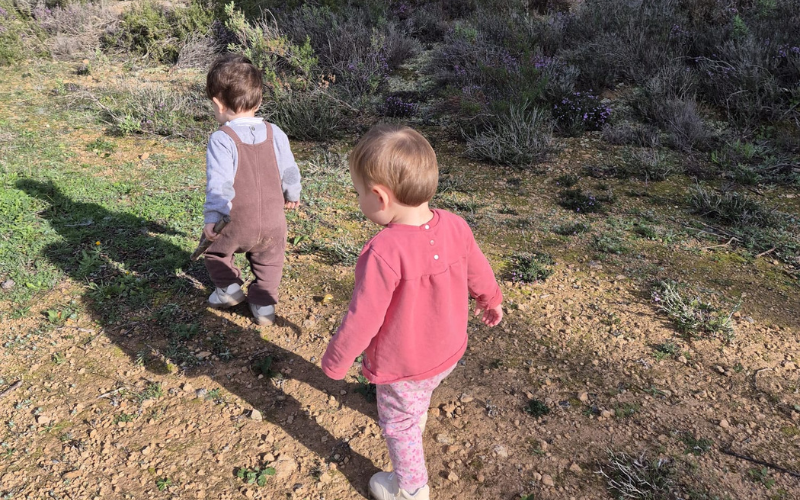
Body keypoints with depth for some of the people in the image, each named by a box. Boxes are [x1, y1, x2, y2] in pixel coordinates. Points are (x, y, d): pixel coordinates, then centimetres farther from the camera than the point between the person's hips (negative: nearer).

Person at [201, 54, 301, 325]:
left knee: (214, 249, 26)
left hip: (236, 223, -3)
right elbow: (290, 171, 7)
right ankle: (264, 303, 23)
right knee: (268, 262, 24)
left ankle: (229, 288, 31)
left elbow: (218, 183, -21)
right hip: (273, 222, 4)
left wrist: (212, 217, -17)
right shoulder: (275, 133, -1)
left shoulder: (221, 139, -16)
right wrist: (292, 196, 24)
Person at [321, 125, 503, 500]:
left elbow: (362, 318, -28)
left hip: (401, 366, -7)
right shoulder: (455, 227, -16)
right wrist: (491, 301, 24)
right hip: (446, 353, 7)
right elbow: (479, 273, 2)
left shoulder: (384, 252, -36)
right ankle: (418, 417, 68)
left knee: (399, 425, 21)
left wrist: (334, 362, -10)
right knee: (420, 398, 38)